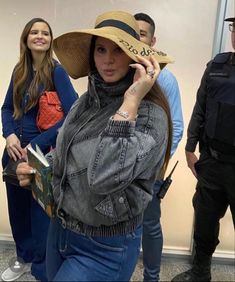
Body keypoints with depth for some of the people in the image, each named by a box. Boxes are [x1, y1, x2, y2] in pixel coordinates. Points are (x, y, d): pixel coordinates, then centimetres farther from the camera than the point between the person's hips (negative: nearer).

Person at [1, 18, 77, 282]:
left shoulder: (56, 71, -10)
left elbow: (72, 115, -19)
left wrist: (36, 145, -20)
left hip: (43, 152, -5)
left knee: (41, 210, 7)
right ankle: (23, 257, 41)